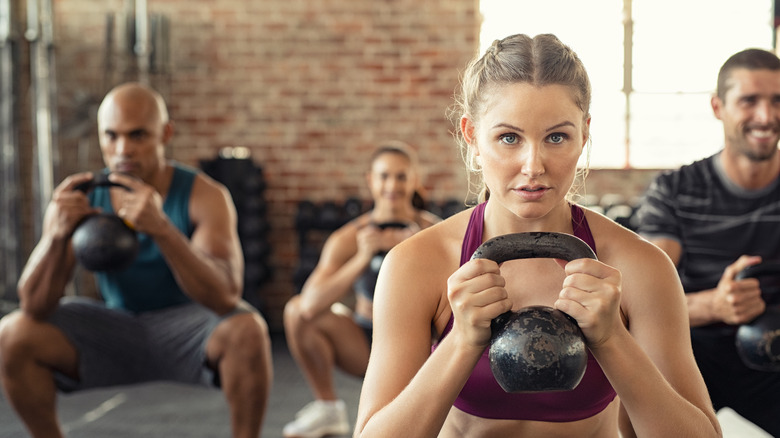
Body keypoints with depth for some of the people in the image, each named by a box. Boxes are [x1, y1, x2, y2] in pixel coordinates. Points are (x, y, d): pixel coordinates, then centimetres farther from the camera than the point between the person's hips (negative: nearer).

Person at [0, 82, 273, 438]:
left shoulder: (204, 195, -21)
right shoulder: (78, 199, -13)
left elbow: (226, 296, -34)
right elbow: (35, 306, -18)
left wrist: (161, 228, -49)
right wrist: (58, 234, -38)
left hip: (189, 332, -3)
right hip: (116, 329, 3)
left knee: (246, 330, -34)